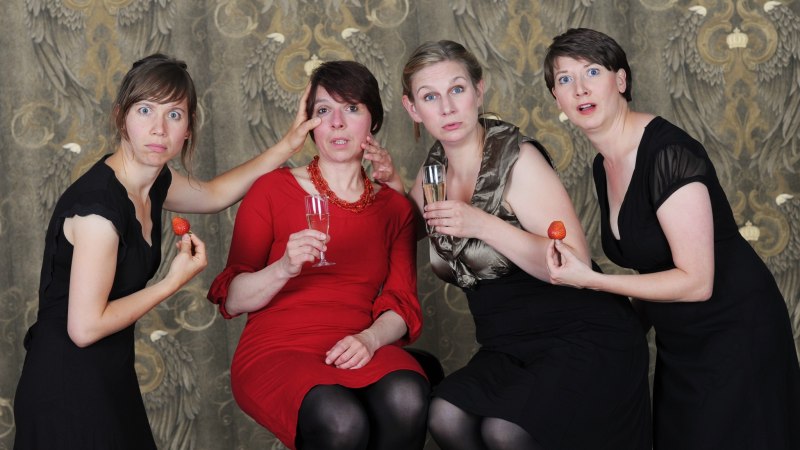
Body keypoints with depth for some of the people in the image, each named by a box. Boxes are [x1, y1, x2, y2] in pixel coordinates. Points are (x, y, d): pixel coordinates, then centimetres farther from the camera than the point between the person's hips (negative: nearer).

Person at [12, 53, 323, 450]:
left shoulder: (154, 181, 1)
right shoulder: (98, 202, -25)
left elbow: (214, 194, 23)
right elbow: (84, 328, -24)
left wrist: (287, 146, 16)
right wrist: (174, 282, -16)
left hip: (109, 375, 8)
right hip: (68, 387, -8)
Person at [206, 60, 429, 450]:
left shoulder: (394, 208, 14)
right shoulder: (272, 190, 5)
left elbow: (402, 305, 8)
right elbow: (232, 301, 1)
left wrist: (370, 339, -14)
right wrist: (284, 268, -19)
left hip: (357, 353, 3)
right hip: (276, 351, -3)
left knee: (406, 399, -34)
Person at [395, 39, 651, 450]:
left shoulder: (517, 158, -14)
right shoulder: (435, 167, 6)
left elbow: (575, 265, -20)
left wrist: (484, 225, -27)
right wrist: (392, 184, 5)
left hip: (586, 339, -5)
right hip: (512, 349, 6)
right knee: (445, 416, -23)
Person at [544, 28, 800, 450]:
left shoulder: (668, 153, -23)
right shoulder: (604, 166, 4)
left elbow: (696, 281, -24)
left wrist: (589, 279, -24)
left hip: (734, 334, -8)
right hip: (678, 344, 8)